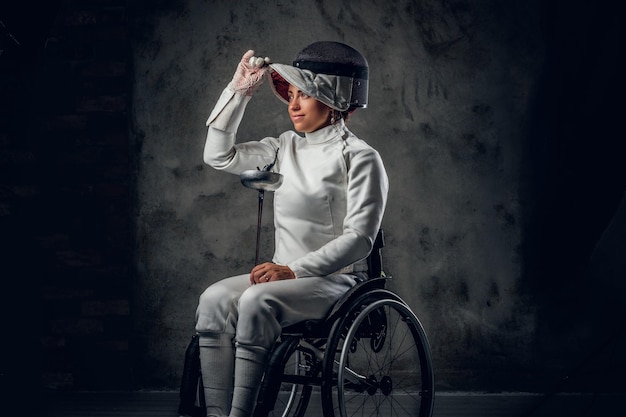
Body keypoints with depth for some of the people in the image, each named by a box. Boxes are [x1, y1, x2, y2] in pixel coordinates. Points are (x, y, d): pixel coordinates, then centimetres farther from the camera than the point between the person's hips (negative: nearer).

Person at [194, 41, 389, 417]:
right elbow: (220, 156, 10)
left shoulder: (359, 158, -6)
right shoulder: (286, 147, 15)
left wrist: (294, 270, -21)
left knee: (257, 302, -33)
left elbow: (359, 238, -13)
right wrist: (238, 91, 4)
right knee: (215, 300, -23)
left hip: (336, 280, -6)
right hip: (286, 273, 6)